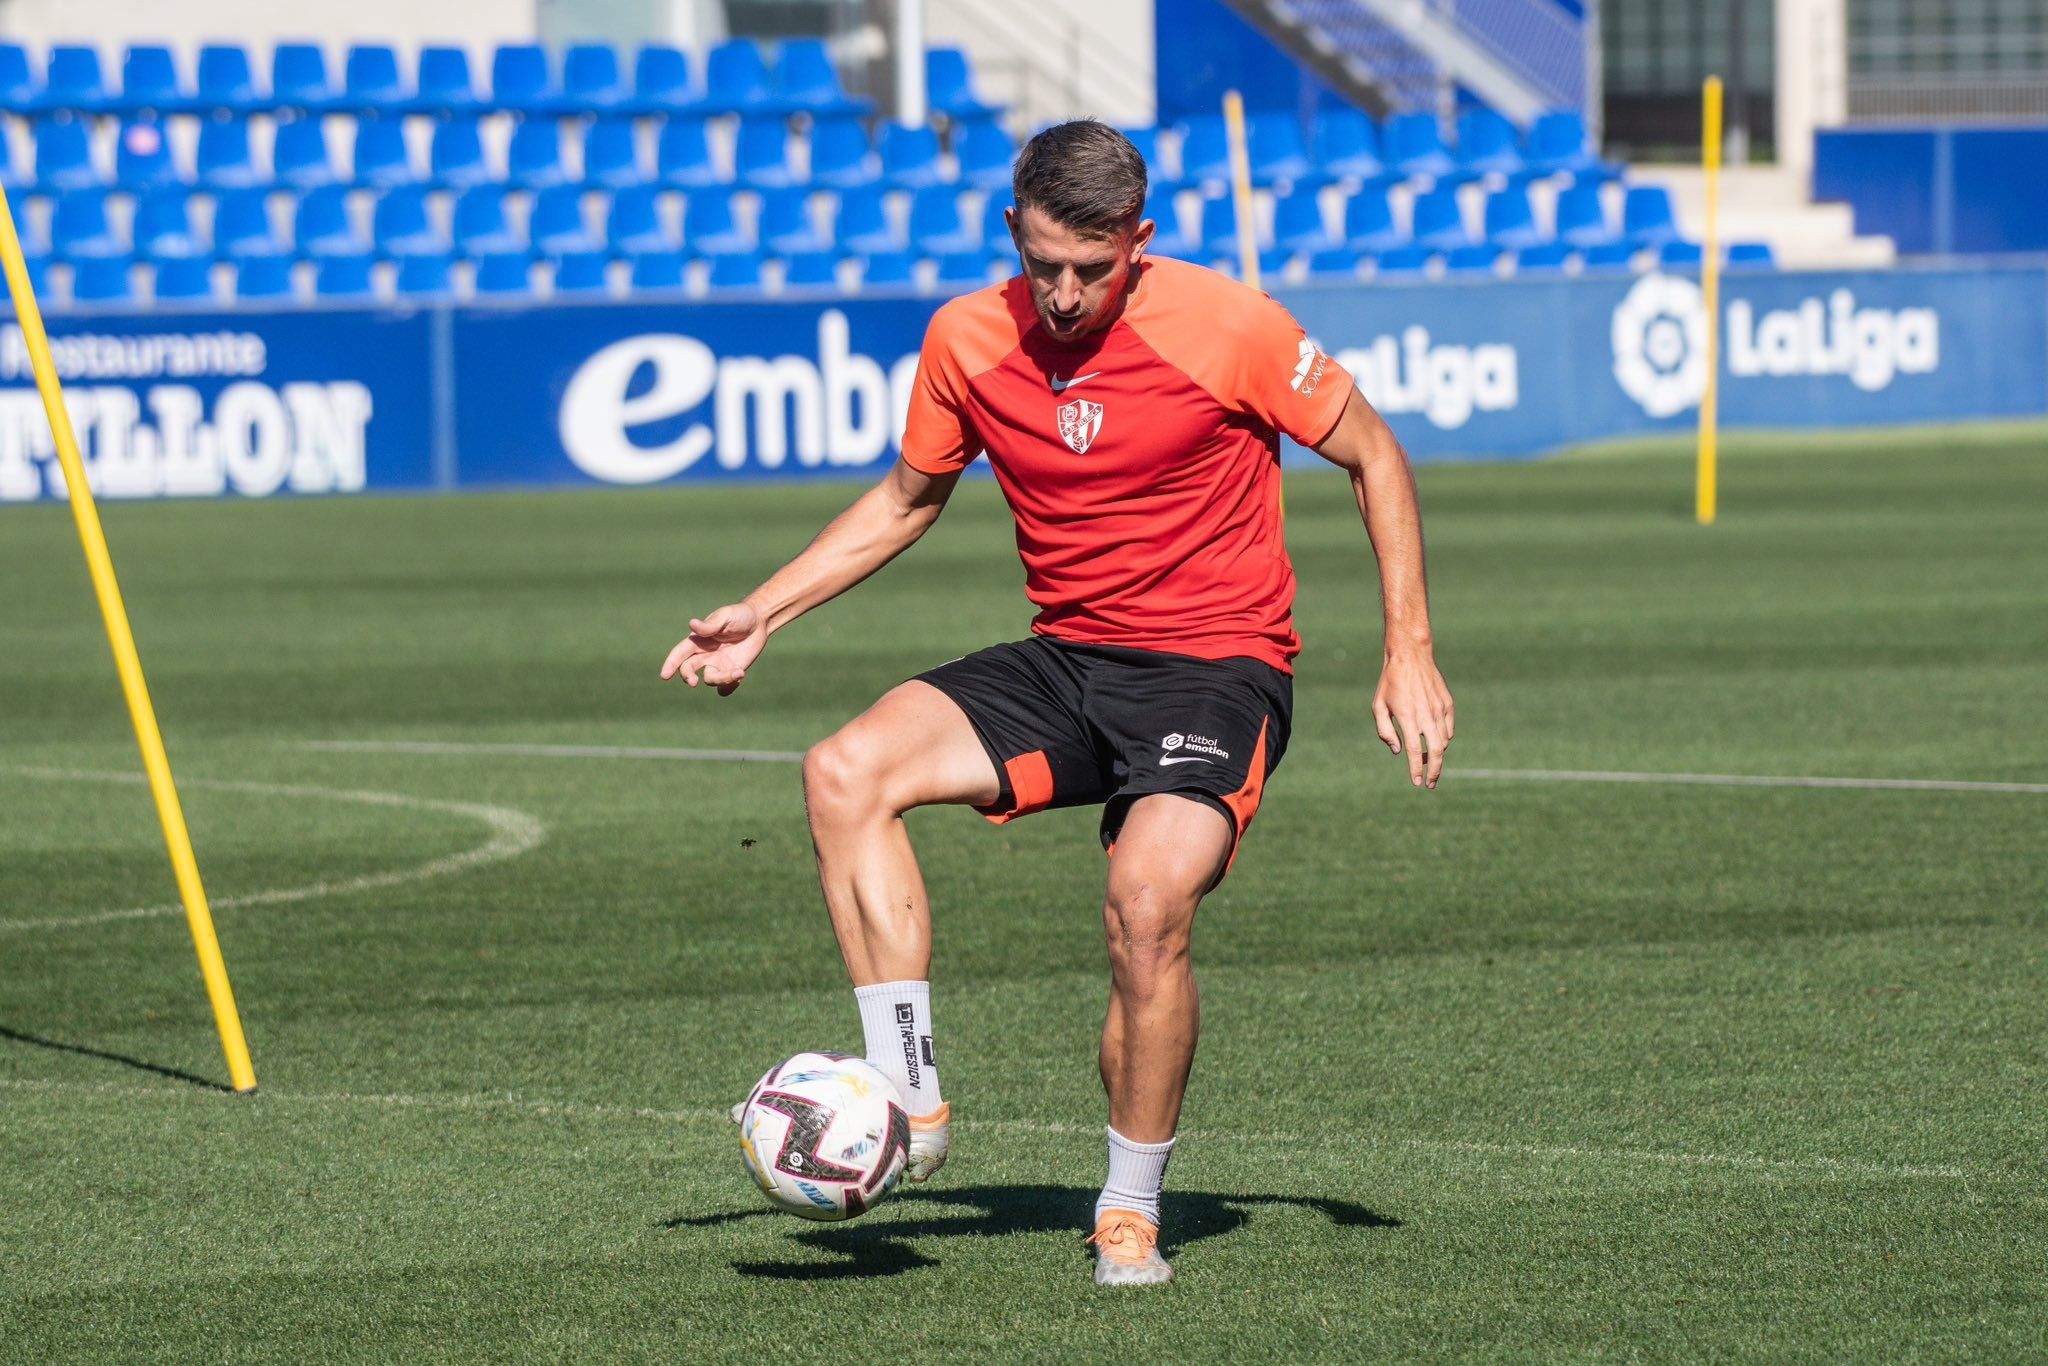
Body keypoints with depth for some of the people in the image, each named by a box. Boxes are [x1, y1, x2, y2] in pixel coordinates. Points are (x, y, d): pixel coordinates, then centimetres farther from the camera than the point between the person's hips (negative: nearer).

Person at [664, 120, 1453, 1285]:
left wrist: (1410, 651, -6)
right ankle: (911, 1109, -17)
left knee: (1149, 903, -29)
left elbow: (1373, 456, -1)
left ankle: (1132, 1213, -7)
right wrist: (762, 615, 10)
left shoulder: (1225, 326, -13)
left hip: (1217, 670, -5)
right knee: (846, 773, -19)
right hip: (1064, 662, 5)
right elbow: (909, 498, 18)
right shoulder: (967, 340, -1)